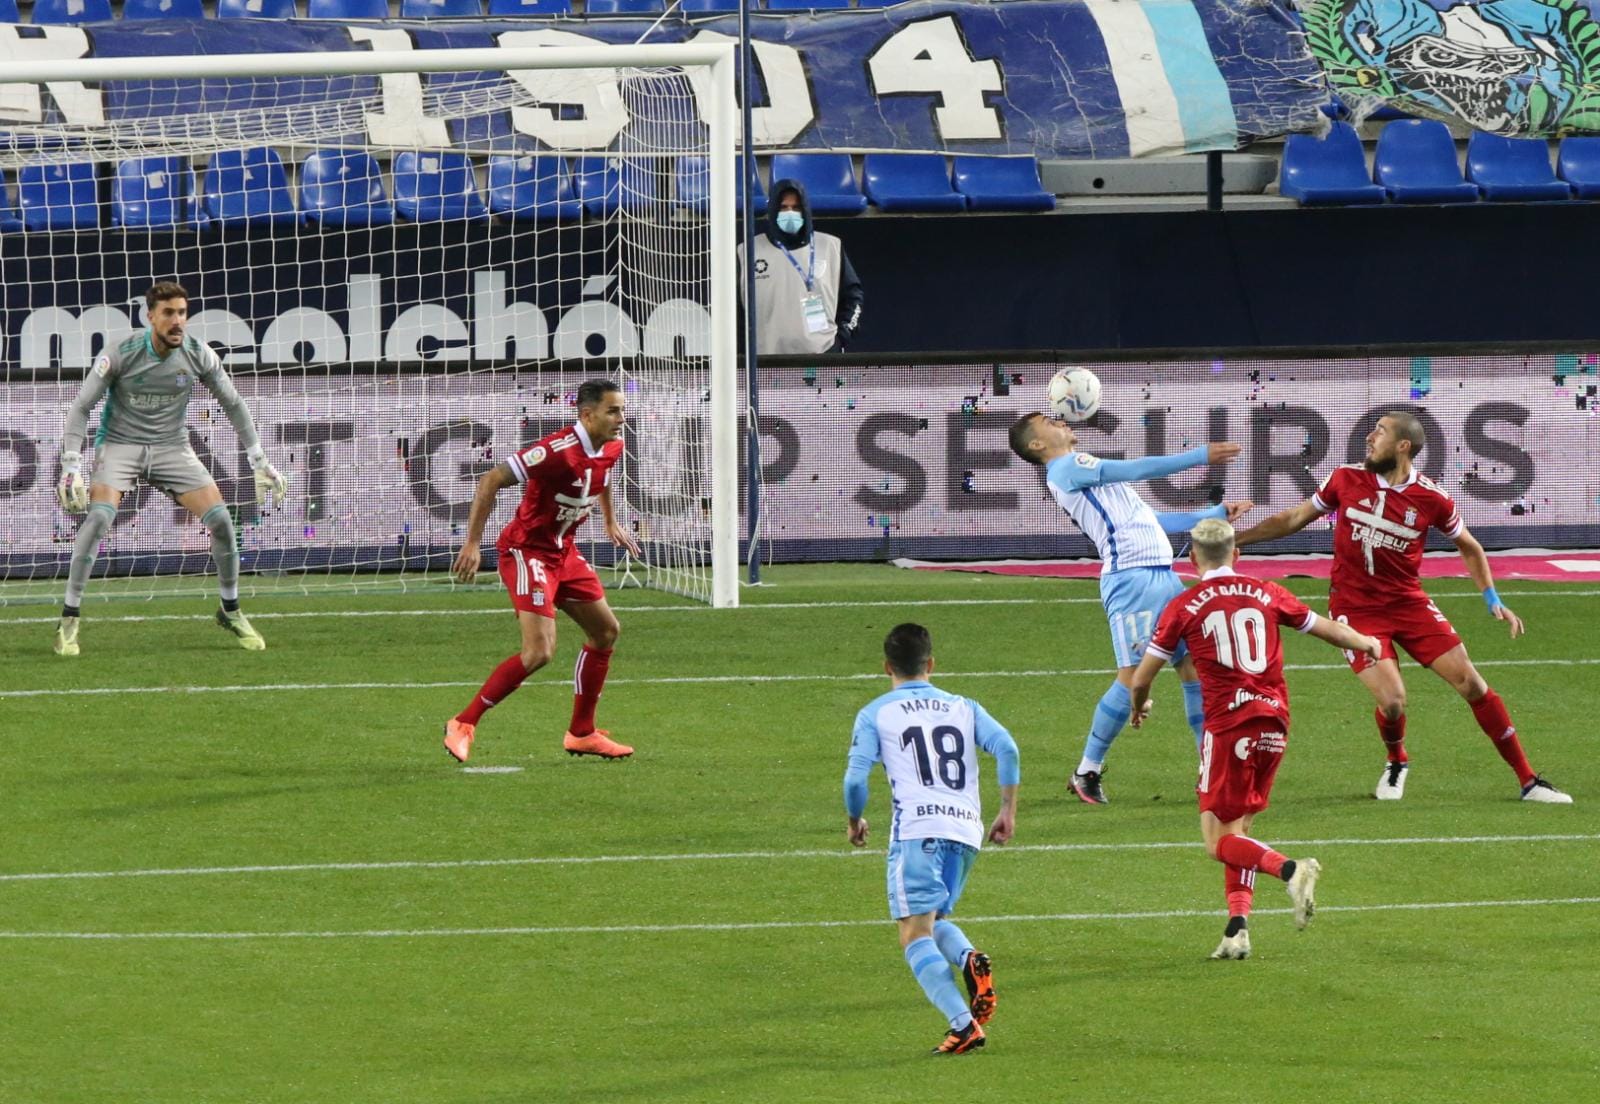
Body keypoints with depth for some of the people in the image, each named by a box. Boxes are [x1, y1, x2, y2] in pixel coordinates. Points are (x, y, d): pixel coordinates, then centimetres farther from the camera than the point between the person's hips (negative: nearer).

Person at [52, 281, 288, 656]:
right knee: (98, 516, -27)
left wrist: (260, 463, 5)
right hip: (120, 445, -3)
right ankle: (69, 619, -18)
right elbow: (80, 408, -10)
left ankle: (230, 611, 11)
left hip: (172, 448, 3)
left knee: (220, 519, -12)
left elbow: (233, 405, 6)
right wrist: (71, 467, -19)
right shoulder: (120, 355, -16)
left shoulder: (199, 355, -8)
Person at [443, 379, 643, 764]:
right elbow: (490, 481, -26)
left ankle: (581, 733, 25)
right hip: (527, 550, -9)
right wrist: (472, 544, -27)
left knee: (605, 631, 13)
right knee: (540, 651, -19)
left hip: (563, 551, 9)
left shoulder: (611, 447, 0)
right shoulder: (558, 450, -27)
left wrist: (610, 521, 32)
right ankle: (463, 724, -6)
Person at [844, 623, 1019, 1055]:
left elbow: (855, 778, -1)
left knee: (916, 935, -5)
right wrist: (1008, 811, 9)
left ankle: (963, 1023, -22)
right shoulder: (963, 708, 19)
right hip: (967, 830, 5)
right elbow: (1006, 748, 4)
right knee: (935, 922, 22)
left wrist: (853, 822, 18)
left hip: (917, 829, -5)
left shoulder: (875, 714, 9)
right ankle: (971, 960, -12)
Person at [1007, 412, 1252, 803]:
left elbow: (1149, 520, 31)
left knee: (1193, 666, 5)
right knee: (1133, 677, -12)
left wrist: (1215, 514, 33)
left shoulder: (1083, 471, 27)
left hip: (1162, 575, 9)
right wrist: (1201, 456, -9)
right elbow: (1138, 469, -10)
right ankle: (1087, 773, -1)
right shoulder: (1067, 468, -2)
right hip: (1131, 577, -9)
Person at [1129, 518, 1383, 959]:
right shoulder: (1266, 594, 10)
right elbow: (1326, 628, 22)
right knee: (1238, 829, 17)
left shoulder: (1183, 607, 2)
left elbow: (1141, 679, 7)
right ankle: (1238, 927, 5)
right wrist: (1367, 643, 43)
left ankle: (1290, 870, -26)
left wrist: (1138, 707, 31)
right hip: (1274, 722, 4)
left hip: (1228, 724, -4)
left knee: (1219, 842, -1)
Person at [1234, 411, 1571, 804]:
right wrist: (1235, 538, 6)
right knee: (1392, 700, -18)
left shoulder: (1431, 498, -7)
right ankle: (1396, 764, 18)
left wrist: (1493, 601, 0)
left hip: (1408, 603, 1)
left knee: (1471, 682, -6)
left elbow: (1468, 547, 9)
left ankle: (1527, 780, 4)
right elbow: (1296, 518, 8)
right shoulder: (1346, 479, -5)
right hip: (1356, 608, -1)